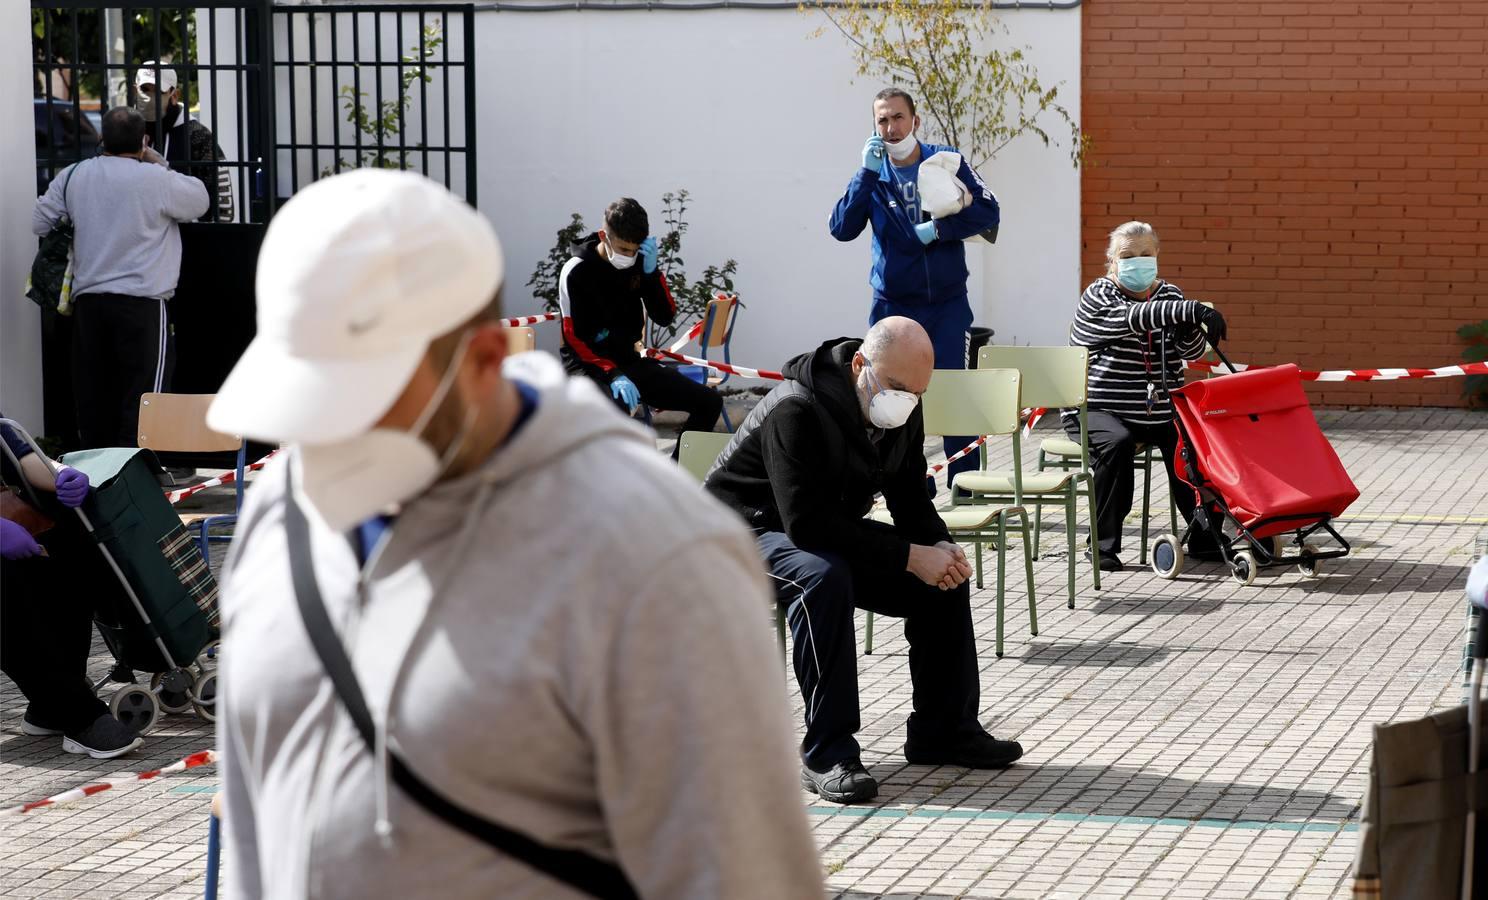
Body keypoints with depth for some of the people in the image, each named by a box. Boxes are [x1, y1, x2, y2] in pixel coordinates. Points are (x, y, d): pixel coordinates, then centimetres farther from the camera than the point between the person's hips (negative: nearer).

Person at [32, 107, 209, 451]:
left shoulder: (72, 176, 6)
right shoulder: (157, 180, -8)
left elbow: (39, 222, 14)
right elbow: (200, 201, 8)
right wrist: (158, 162, 13)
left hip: (87, 300, 5)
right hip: (141, 302, -5)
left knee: (93, 395, 12)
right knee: (142, 395, -4)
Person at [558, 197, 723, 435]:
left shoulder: (639, 264, 3)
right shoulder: (577, 272, -13)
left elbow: (665, 317, 1)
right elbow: (575, 338, -16)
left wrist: (651, 271, -15)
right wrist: (612, 375, -31)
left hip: (628, 362, 7)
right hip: (589, 365, -6)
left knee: (709, 402, -2)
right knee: (616, 406, -41)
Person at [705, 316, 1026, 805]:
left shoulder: (902, 409, -5)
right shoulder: (797, 410, -31)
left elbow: (910, 498, 5)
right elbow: (807, 525, -36)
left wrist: (941, 547, -18)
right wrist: (908, 556, -35)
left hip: (838, 531, 8)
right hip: (750, 531, -8)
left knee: (944, 574, -6)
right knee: (822, 578, -38)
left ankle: (943, 729, 6)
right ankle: (827, 755, -33)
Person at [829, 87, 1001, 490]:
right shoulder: (873, 174, 3)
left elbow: (988, 211, -4)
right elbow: (842, 228, -10)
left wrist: (939, 229, -15)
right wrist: (867, 173, -17)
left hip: (948, 303, -1)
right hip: (892, 305, 1)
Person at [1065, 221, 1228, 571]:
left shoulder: (1169, 295, 12)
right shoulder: (1098, 296, -5)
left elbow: (1193, 352, 0)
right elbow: (1133, 318, -28)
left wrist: (1189, 327, -24)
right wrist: (1191, 310, -41)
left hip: (1158, 412, 4)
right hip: (1095, 409, -4)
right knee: (1117, 442, -34)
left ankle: (1203, 538, -11)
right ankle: (1104, 544, -24)